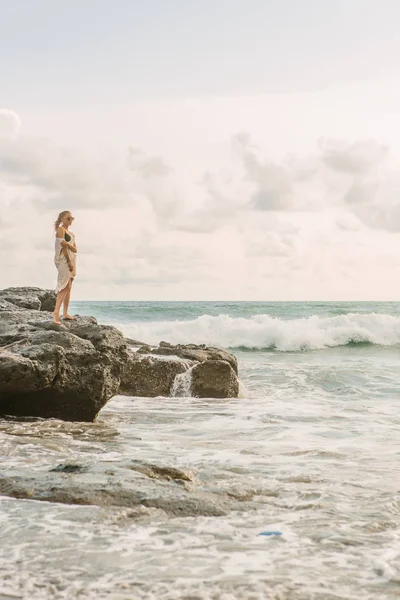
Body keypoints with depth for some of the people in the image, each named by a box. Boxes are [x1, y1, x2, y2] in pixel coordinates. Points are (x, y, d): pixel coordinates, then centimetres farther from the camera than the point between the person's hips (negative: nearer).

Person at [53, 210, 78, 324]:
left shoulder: (71, 233, 18)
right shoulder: (61, 229, -6)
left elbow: (75, 249, 8)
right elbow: (62, 246, -13)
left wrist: (68, 244, -13)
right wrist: (69, 261, -15)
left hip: (71, 260, 9)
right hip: (63, 259, -9)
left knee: (68, 287, 7)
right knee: (65, 286, -18)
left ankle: (65, 314, 9)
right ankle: (56, 313, -25)